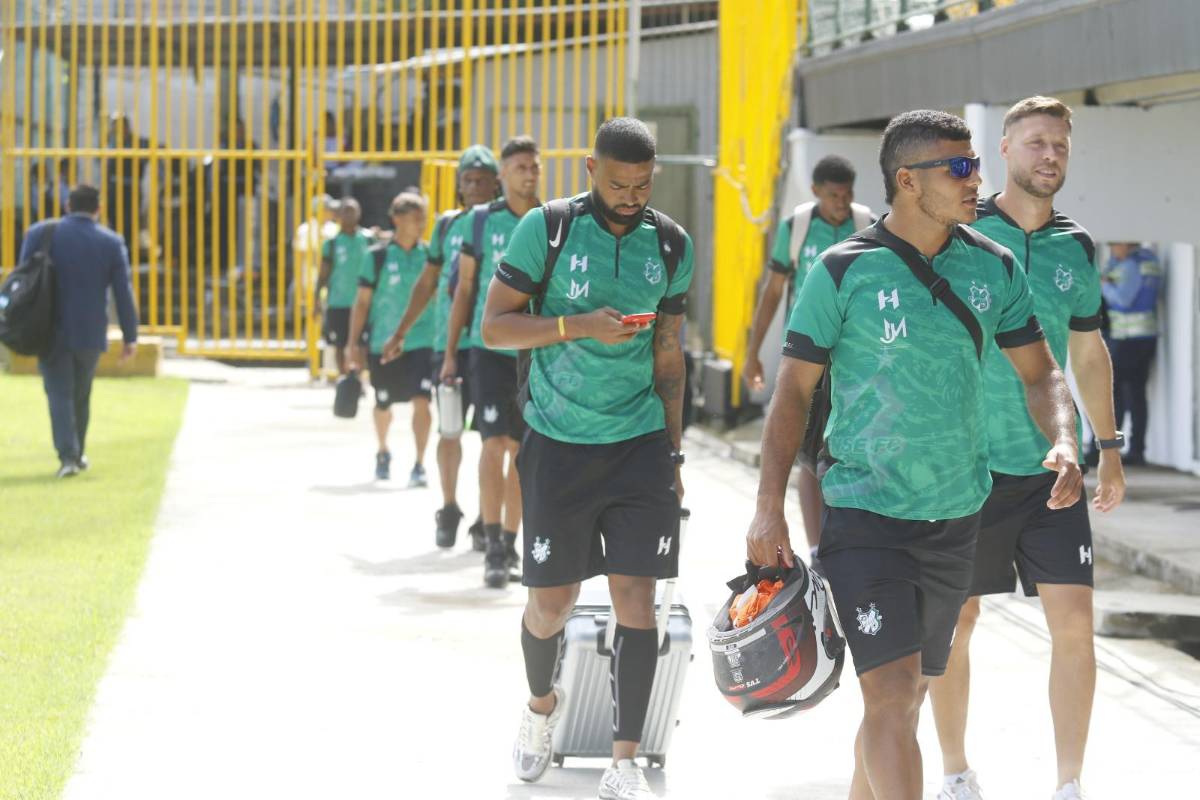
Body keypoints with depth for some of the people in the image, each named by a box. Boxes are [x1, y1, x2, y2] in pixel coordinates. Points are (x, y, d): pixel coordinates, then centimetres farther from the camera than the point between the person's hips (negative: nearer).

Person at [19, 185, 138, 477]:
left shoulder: (40, 234, -3)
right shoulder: (111, 243, -2)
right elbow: (124, 294, -3)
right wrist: (130, 338, 3)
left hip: (52, 332, -1)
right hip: (91, 333, 1)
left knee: (60, 395, -1)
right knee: (81, 395, 17)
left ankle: (68, 456, -15)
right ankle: (77, 453, 26)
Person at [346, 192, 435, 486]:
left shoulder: (430, 255, 2)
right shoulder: (378, 256, -4)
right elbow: (362, 303, -1)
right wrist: (355, 347, -5)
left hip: (421, 341, 0)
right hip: (383, 343, 0)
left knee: (421, 401, -17)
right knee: (383, 406, 14)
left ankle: (419, 465, -14)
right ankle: (383, 452, 41)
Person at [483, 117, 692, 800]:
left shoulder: (672, 246, 5)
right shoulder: (547, 228, -6)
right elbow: (494, 326, -6)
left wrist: (673, 454, 15)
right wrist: (578, 325, -19)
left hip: (640, 444, 2)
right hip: (559, 443, -2)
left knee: (637, 600, -5)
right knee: (552, 600, 4)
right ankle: (543, 704, 36)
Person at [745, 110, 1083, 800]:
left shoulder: (995, 269, 4)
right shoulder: (845, 270, -8)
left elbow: (1040, 373, 12)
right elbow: (794, 389, -3)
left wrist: (1064, 444, -10)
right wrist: (770, 507, -9)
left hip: (957, 519, 5)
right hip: (867, 516, -5)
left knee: (908, 694, 14)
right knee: (893, 692, -15)